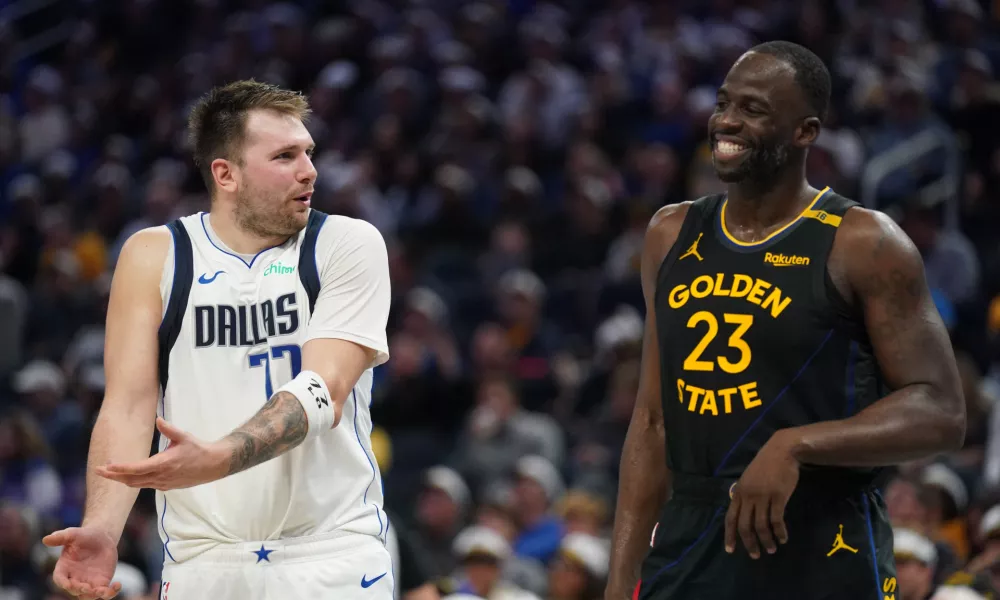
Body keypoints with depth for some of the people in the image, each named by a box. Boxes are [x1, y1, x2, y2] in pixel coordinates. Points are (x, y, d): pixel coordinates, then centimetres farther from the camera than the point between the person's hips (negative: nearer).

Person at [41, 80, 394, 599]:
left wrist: (216, 459, -30)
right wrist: (101, 530, -20)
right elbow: (128, 406, -3)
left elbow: (324, 392, -13)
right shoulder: (154, 258, 4)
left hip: (333, 558, -1)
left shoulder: (347, 245, 0)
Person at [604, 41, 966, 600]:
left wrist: (796, 446, -22)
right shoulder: (672, 236, 10)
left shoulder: (863, 246, -6)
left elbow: (940, 413, -10)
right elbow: (653, 420, 14)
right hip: (686, 553, 5)